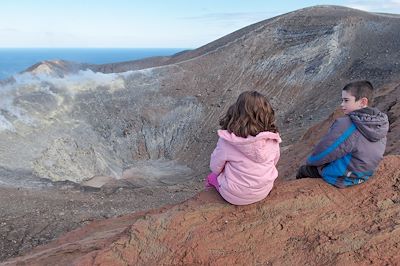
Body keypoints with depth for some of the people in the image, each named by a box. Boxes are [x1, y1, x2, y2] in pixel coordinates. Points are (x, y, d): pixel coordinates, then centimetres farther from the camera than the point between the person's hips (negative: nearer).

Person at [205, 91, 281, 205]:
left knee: (212, 176, 26)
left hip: (236, 197, -3)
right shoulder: (272, 138, -18)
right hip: (265, 191, 4)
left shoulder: (227, 141, -28)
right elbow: (274, 161, 1)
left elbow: (215, 168, -13)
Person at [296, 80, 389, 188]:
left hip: (340, 178, -7)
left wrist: (310, 160, -4)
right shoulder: (381, 123, -8)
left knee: (302, 170, 18)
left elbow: (322, 153, -25)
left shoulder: (346, 125, -33)